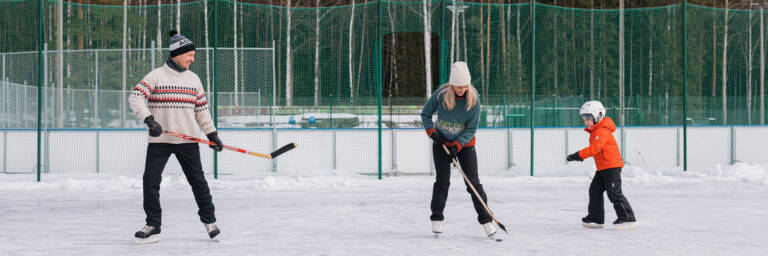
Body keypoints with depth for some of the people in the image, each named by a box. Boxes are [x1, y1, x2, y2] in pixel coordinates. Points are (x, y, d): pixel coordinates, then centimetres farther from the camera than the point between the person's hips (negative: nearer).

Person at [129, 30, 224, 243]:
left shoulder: (193, 79, 9)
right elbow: (135, 98, -13)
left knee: (198, 180, 5)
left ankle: (209, 220, 21)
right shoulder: (156, 76, -5)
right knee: (151, 181, -5)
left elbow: (201, 109, 14)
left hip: (188, 140, 3)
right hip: (159, 140, -2)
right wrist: (149, 120, -25)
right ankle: (153, 225, 6)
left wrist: (212, 134, 11)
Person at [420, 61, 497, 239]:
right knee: (443, 181, -2)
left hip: (464, 143, 0)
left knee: (473, 182, -4)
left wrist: (457, 145, -24)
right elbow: (425, 114, -2)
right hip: (441, 142, 0)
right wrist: (431, 131, -17)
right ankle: (436, 219, 11)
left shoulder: (473, 99, -17)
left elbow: (471, 128, -13)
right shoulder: (441, 95, -17)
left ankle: (485, 220, 2)